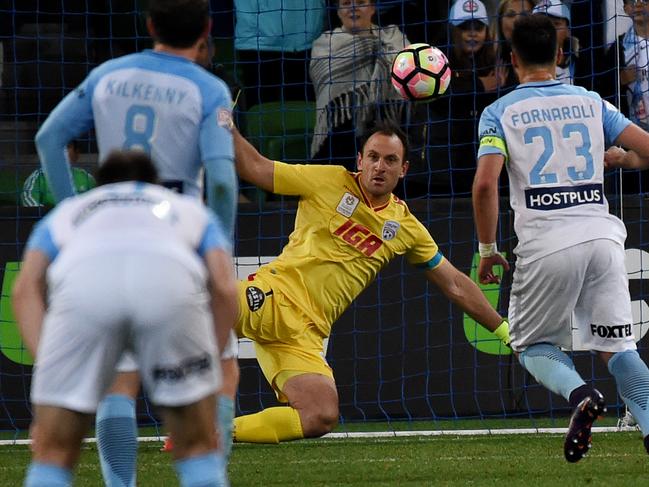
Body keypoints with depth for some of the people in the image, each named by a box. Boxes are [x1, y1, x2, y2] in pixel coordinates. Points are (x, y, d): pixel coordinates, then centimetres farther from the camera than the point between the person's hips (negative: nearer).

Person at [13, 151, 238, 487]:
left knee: (53, 451, 11)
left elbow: (26, 289, 21)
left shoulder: (67, 211, 41)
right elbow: (224, 287, 21)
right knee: (198, 446, 16)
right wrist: (205, 367, 23)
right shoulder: (191, 210, 41)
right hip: (171, 279, 0)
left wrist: (45, 363, 13)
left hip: (81, 280, 0)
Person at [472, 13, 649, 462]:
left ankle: (580, 393, -16)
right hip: (601, 235, 2)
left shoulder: (500, 113, 4)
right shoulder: (591, 103, 12)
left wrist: (487, 250, 1)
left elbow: (485, 183, -9)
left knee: (533, 345, 14)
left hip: (546, 245, -2)